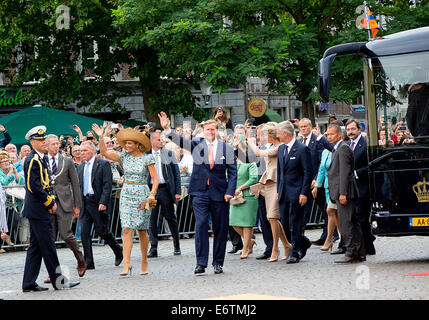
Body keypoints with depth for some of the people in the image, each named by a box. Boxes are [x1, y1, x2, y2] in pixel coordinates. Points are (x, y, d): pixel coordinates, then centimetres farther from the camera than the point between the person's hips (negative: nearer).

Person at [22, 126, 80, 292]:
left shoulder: (42, 159, 16)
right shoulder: (32, 160, -15)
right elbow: (35, 186, -20)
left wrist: (52, 201, 5)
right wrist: (50, 204, -11)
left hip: (38, 211, 10)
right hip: (38, 210, -10)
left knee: (35, 247, 10)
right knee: (48, 246, -5)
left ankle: (29, 283, 13)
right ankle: (58, 281, 0)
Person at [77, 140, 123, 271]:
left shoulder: (103, 164, -4)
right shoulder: (80, 167, 15)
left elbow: (107, 185, -10)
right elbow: (78, 186, 16)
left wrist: (103, 202, -19)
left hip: (98, 204, -6)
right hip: (84, 204, 6)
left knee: (102, 230, -2)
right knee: (84, 232, -2)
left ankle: (118, 251, 24)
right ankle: (88, 263, 0)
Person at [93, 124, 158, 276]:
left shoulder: (147, 158, -3)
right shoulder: (124, 156, 6)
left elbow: (155, 179, -5)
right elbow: (104, 152, 2)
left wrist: (152, 194, -18)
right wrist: (101, 137, -10)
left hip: (142, 194, -2)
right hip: (126, 195, 3)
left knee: (142, 230, 5)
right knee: (126, 229, -8)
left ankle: (144, 262, 20)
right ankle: (127, 265, -12)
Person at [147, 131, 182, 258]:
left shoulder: (169, 154, 5)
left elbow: (176, 173, 5)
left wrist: (178, 191, -2)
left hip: (165, 189, -1)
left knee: (171, 218, 6)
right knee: (151, 219, -1)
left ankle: (177, 246, 17)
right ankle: (153, 248, 3)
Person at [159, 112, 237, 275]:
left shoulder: (227, 149, 5)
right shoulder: (197, 144, 5)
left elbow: (232, 173, 4)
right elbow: (180, 141, -11)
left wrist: (230, 192, -6)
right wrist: (167, 129, -28)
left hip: (220, 193, 1)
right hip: (200, 193, -1)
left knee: (220, 228, 4)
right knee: (201, 225, -8)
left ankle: (218, 263, 14)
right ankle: (201, 263, -6)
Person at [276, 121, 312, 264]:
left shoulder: (302, 149, -10)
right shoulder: (281, 149, 13)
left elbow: (308, 173, -11)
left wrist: (304, 193, -16)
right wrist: (278, 190, 13)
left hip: (296, 193, -7)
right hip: (283, 193, 7)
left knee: (295, 224, -4)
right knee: (285, 224, 8)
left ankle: (295, 253, 4)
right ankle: (303, 243, 28)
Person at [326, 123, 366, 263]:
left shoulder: (343, 148, -11)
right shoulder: (337, 149, 21)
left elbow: (345, 172, -18)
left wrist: (342, 193, -22)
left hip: (344, 192, -10)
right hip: (342, 192, 10)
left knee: (346, 223, -10)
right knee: (353, 223, 10)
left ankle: (351, 254, -10)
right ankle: (360, 253, 13)